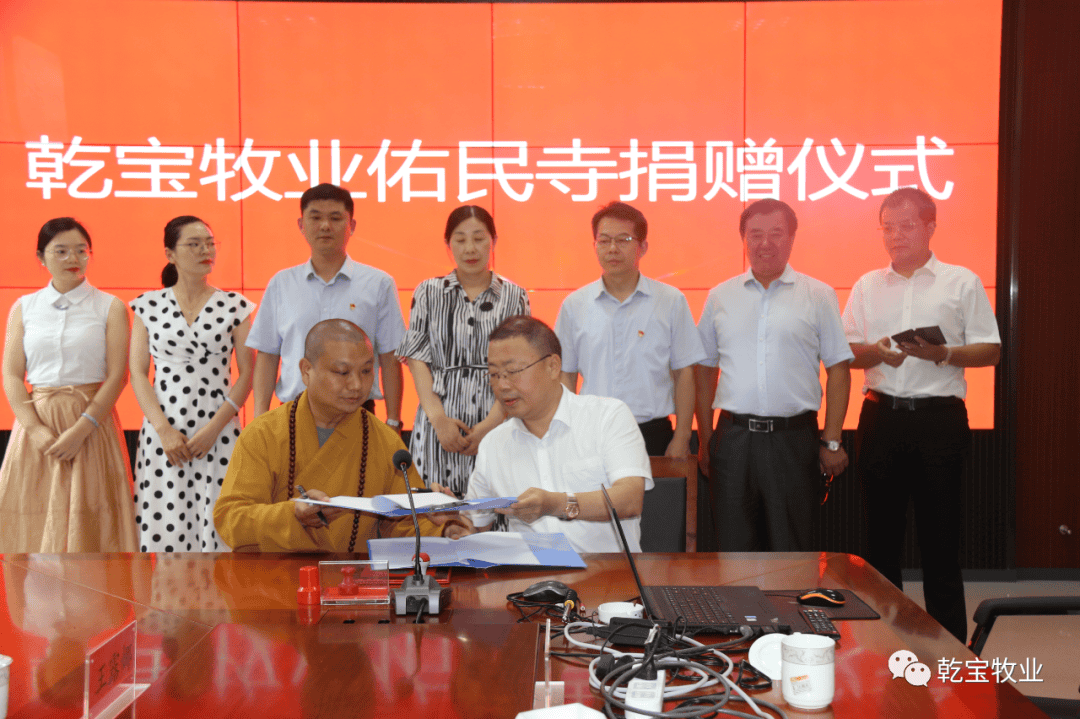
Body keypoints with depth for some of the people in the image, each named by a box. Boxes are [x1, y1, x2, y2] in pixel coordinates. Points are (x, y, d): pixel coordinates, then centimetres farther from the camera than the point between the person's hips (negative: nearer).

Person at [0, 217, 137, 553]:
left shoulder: (110, 307, 4)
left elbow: (116, 376, -4)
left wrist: (80, 430, -14)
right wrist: (36, 429, -11)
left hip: (91, 423, -2)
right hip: (36, 422, 2)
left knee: (88, 522, -5)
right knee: (31, 523, 0)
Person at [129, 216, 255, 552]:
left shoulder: (235, 306, 5)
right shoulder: (148, 305, 7)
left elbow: (247, 373, 3)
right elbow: (137, 374, 4)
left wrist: (214, 428, -7)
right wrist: (164, 429, -7)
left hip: (218, 431, 0)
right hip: (162, 432, 1)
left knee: (216, 523, -6)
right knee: (163, 525, -4)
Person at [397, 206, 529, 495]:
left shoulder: (514, 296, 7)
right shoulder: (428, 292, 10)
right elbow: (418, 361, 5)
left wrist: (490, 424, -11)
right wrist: (439, 419, -8)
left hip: (497, 424, 0)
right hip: (439, 424, 1)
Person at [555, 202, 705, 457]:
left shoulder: (671, 301, 3)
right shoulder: (574, 305, 7)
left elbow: (684, 374, 4)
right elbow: (566, 375, 10)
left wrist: (681, 438, -2)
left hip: (653, 436, -1)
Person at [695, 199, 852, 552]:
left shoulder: (819, 296, 4)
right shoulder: (720, 297, 10)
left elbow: (838, 370, 4)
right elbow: (705, 370, 13)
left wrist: (831, 441, -2)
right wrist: (705, 438, 8)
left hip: (794, 439, -2)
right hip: (733, 439, 2)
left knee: (792, 549, 4)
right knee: (735, 547, 7)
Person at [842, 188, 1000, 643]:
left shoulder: (962, 282, 5)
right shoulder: (867, 286, 13)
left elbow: (991, 350, 3)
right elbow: (844, 353, 10)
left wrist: (944, 354, -15)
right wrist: (875, 352, -11)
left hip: (940, 418, -3)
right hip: (881, 417, 3)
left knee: (940, 537, 0)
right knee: (882, 535, 8)